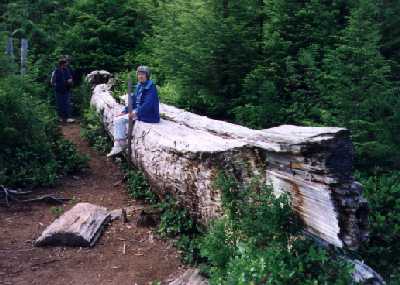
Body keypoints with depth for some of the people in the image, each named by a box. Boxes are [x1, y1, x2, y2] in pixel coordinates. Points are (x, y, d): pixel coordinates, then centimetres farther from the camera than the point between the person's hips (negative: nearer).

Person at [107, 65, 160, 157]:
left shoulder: (151, 86, -13)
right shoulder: (139, 86, 12)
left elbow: (148, 103, -23)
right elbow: (133, 101, 15)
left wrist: (136, 113, -28)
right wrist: (124, 111, 3)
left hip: (147, 114, -9)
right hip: (137, 110, 9)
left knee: (120, 120, -18)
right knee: (117, 120, -2)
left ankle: (122, 143, -5)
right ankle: (117, 146, -7)